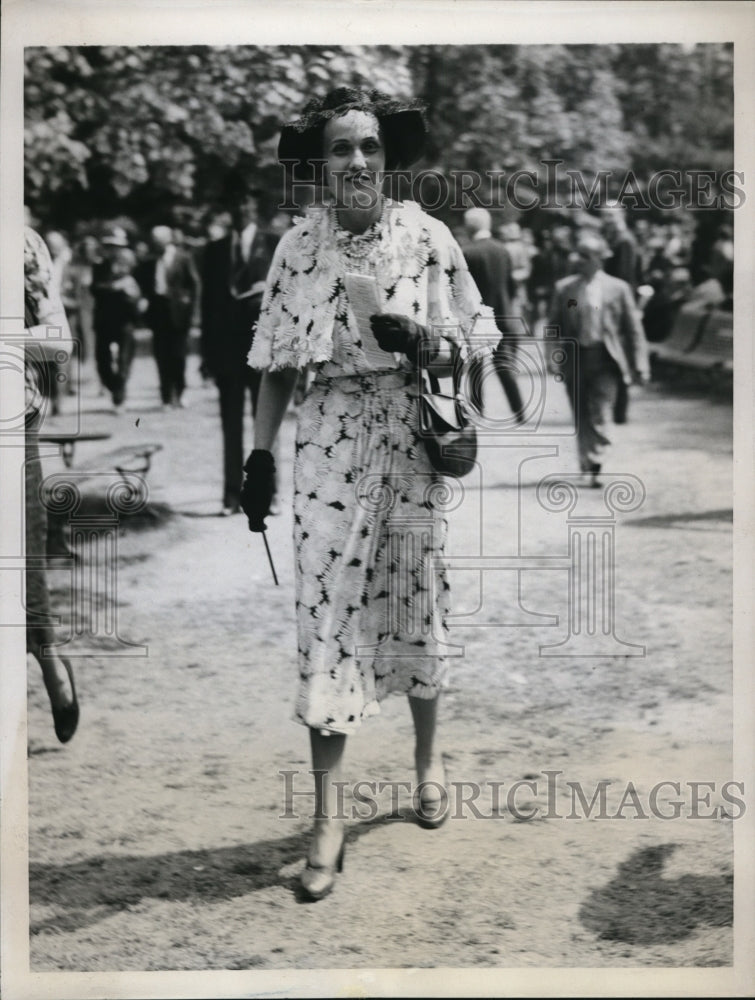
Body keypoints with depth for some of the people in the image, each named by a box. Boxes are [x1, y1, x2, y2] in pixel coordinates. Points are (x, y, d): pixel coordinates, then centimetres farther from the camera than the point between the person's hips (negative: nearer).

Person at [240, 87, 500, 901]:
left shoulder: (426, 237, -2)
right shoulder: (297, 247, 0)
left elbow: (472, 341, 4)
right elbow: (277, 361, 4)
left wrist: (421, 345, -16)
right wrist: (259, 454, -1)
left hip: (411, 437, 0)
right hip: (329, 443, 0)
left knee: (415, 597, 11)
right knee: (326, 612, -3)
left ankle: (427, 756, 36)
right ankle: (327, 817, 3)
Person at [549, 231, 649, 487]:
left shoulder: (617, 288, 0)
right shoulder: (564, 288, 5)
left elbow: (633, 329, 3)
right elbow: (555, 326, 9)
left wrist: (639, 366, 0)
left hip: (605, 360, -2)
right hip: (575, 359, 2)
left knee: (600, 415, -9)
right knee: (581, 417, 9)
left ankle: (596, 468, -4)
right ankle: (586, 462, 25)